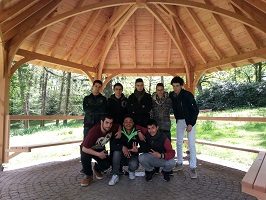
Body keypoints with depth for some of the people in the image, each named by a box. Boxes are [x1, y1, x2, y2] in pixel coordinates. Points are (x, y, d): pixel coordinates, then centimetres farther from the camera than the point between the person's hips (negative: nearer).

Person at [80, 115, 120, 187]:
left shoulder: (112, 128, -22)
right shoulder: (94, 131, -37)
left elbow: (119, 126, 3)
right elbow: (84, 149, -35)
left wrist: (119, 132, -18)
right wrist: (98, 154, -34)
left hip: (100, 149, 4)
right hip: (88, 149, -4)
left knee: (106, 164, -19)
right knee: (85, 156, -36)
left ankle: (96, 169, 18)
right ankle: (88, 175, -9)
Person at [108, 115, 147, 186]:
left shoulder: (137, 133, -8)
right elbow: (112, 144, -19)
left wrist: (137, 149, -30)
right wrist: (123, 147, -35)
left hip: (132, 156, -1)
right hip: (121, 157, 1)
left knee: (134, 165, -32)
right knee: (116, 151, -31)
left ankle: (131, 171, 9)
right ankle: (115, 175, -15)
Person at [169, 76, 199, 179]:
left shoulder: (188, 95, -19)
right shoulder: (171, 95, -6)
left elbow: (196, 110, -17)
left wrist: (191, 124, -22)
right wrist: (176, 118, 3)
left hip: (190, 120, -5)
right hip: (179, 121, 5)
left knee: (191, 144, -6)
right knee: (179, 142, 10)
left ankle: (193, 167, 3)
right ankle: (179, 163, 23)